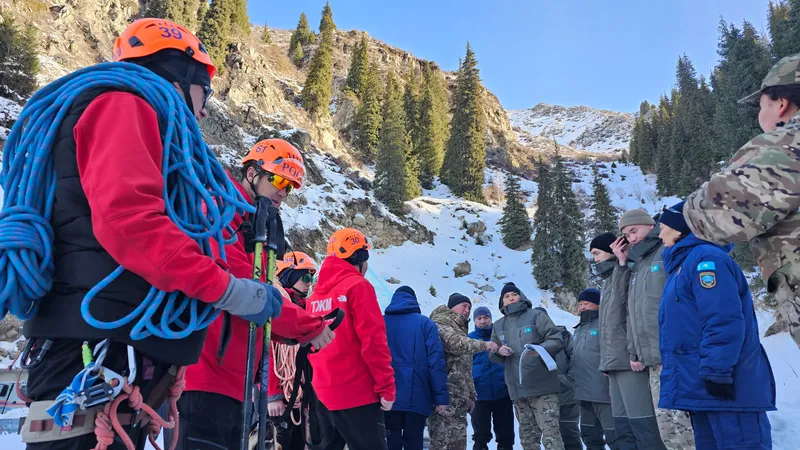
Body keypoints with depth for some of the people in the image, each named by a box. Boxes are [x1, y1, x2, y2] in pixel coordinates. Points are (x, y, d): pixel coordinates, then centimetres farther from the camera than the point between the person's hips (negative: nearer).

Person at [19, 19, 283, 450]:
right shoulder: (124, 105, -3)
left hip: (122, 351, 10)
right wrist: (226, 288, -19)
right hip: (98, 346, -10)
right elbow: (125, 216, -21)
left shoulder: (135, 116, 26)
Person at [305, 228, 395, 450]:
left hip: (323, 394, 8)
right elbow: (373, 340, -15)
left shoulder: (316, 294, 12)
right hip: (356, 393, -7)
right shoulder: (358, 286, -9)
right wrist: (386, 388, -11)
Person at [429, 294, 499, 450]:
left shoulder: (460, 329, 28)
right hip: (446, 394, -9)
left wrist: (470, 395, 22)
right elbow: (455, 343, -21)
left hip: (458, 396, 9)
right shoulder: (441, 322, 0)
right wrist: (483, 345, -23)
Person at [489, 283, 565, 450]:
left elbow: (557, 340, -4)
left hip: (542, 386, -5)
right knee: (527, 436, 12)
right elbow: (492, 355, 16)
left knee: (550, 433, -9)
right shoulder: (498, 326, 13)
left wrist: (540, 348, -22)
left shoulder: (536, 316, 0)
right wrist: (499, 351, -7)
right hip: (517, 390, 5)